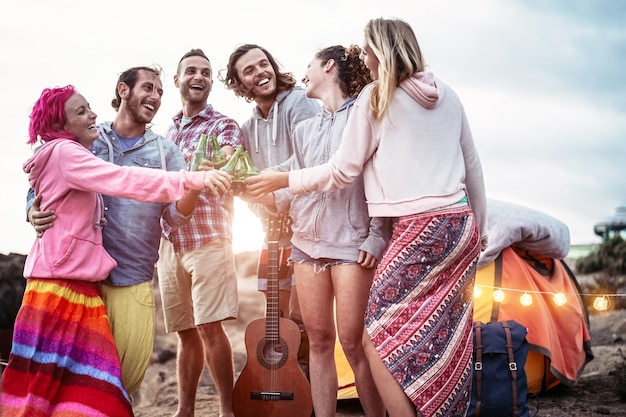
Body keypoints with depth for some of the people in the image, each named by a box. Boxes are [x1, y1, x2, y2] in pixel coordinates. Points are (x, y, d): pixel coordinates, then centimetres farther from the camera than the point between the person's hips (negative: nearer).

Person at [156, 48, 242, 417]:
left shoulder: (224, 125, 2)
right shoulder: (168, 132, 19)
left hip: (208, 239, -5)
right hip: (169, 243, 5)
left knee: (209, 327, -10)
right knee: (186, 332, 10)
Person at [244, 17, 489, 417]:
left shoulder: (377, 96, -2)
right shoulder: (447, 95, 15)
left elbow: (341, 172, 0)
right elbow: (474, 169, 18)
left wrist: (283, 180, 12)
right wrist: (480, 231, 26)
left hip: (419, 229, -7)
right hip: (460, 225, 7)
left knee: (379, 342, 0)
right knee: (447, 345, 11)